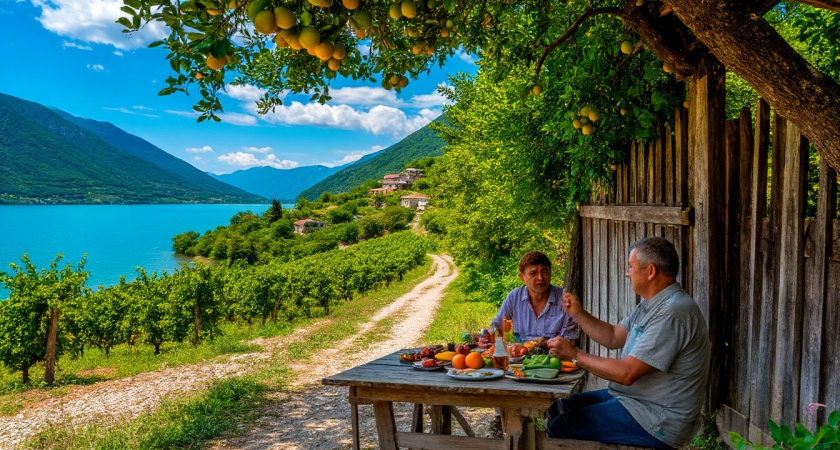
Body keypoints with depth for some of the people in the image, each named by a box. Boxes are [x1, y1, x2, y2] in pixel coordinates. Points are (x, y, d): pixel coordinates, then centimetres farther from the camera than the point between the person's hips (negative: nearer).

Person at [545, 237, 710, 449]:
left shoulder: (674, 313, -25)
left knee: (561, 426, -15)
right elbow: (613, 337, 17)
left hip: (659, 421, -10)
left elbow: (627, 373, -27)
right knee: (558, 408, 10)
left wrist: (575, 355, -18)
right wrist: (578, 313, 6)